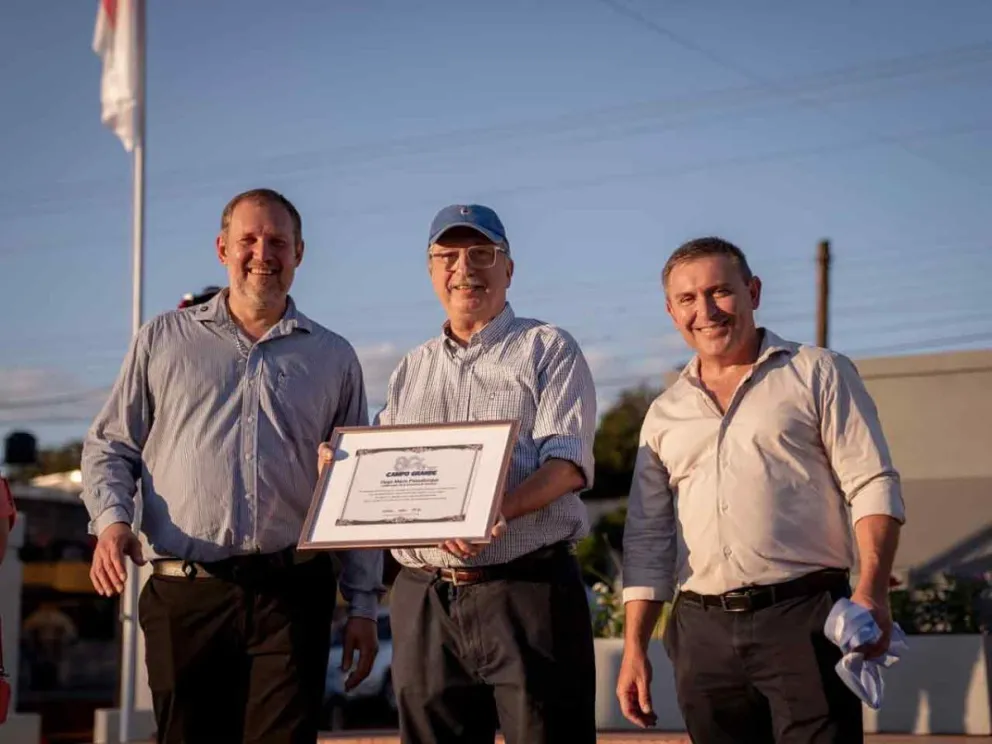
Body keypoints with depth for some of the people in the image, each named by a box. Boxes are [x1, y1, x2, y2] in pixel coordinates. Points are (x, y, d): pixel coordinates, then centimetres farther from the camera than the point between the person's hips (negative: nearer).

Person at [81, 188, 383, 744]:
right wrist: (112, 520, -7)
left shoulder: (334, 359, 14)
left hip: (291, 595, 0)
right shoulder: (164, 339, 13)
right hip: (184, 598, 0)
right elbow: (110, 446, 13)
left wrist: (364, 604, 8)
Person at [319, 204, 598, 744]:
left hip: (527, 589, -5)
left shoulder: (548, 349, 4)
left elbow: (567, 464, -9)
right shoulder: (411, 370, 20)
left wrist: (497, 510, -26)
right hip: (423, 598, 5)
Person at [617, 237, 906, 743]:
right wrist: (635, 649, 10)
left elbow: (872, 485, -1)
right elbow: (646, 539, 18)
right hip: (703, 634, 4)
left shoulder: (819, 374, 6)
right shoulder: (665, 414, 17)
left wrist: (872, 589, -15)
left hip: (803, 620, -4)